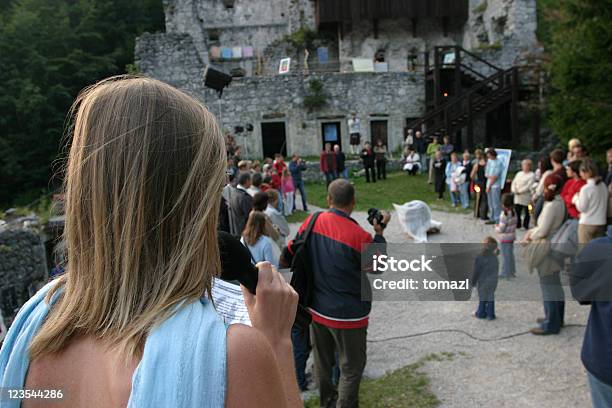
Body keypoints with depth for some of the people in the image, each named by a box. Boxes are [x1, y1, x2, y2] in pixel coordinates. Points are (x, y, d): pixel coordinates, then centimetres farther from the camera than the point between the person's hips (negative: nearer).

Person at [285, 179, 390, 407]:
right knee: (351, 369, 12)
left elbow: (292, 253, 5)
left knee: (322, 360, 24)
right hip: (347, 315, -6)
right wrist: (379, 232, 0)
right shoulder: (359, 236, -24)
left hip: (316, 308, 6)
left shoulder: (312, 222, -9)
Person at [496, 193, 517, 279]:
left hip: (505, 238, -8)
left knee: (506, 255, 1)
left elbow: (501, 229, -22)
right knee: (510, 254, 19)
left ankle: (506, 273, 9)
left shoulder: (505, 215, -24)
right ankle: (512, 271, 30)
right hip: (512, 237, 8)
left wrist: (496, 227, -2)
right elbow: (515, 223, 13)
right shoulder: (514, 213, 0)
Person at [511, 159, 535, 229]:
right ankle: (518, 224, 17)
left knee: (527, 212, 1)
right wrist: (514, 190, -8)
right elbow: (514, 182, 11)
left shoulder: (532, 175, -3)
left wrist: (520, 191, -18)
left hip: (526, 196, -5)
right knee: (517, 210, 6)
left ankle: (525, 225, 11)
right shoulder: (519, 174, 18)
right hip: (517, 197, 5)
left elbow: (529, 186, -13)